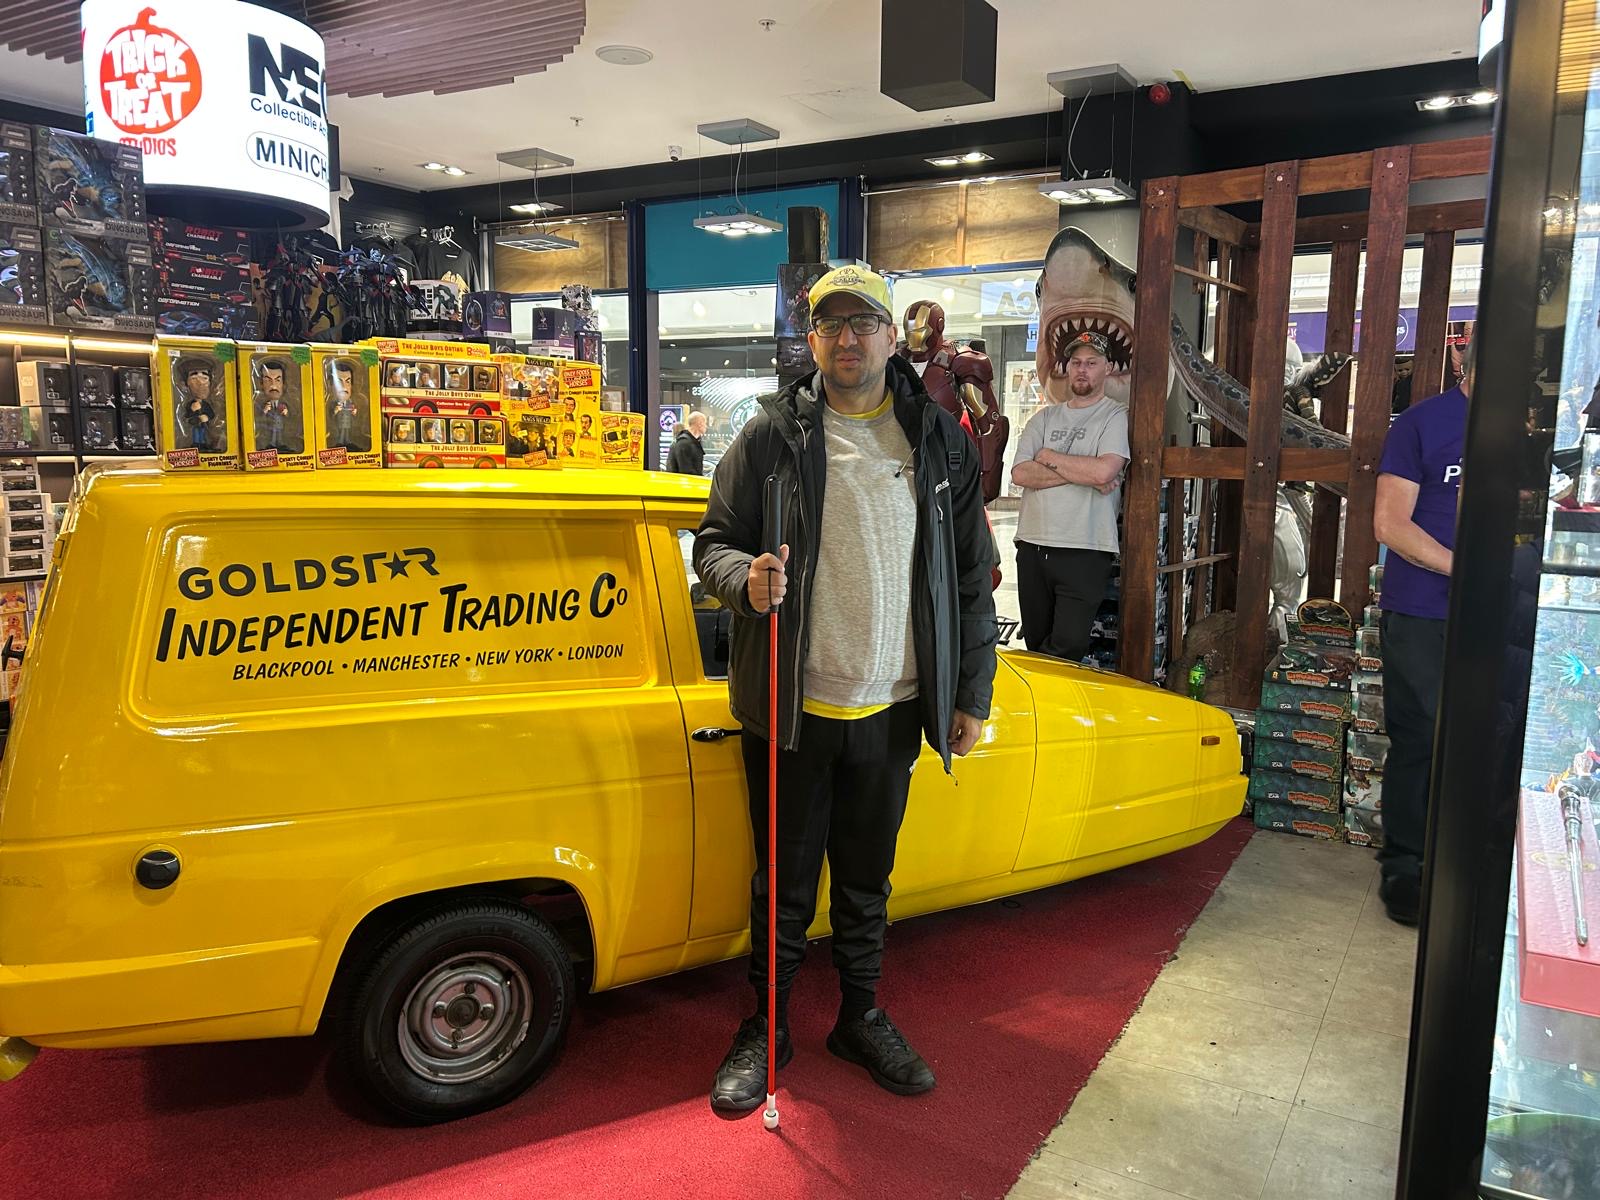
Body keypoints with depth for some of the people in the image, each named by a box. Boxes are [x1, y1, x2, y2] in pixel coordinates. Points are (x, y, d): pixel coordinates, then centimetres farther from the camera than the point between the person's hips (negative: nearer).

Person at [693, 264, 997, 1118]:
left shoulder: (940, 439, 5)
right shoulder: (772, 433, -2)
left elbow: (971, 575, 8)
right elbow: (714, 539, 2)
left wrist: (971, 694, 6)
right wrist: (745, 579, -23)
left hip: (892, 710, 2)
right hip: (792, 708, -2)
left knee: (867, 878, 18)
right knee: (785, 881, 11)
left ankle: (860, 1018, 38)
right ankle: (766, 1029, 31)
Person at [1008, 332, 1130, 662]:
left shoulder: (1116, 417, 2)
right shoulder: (1044, 418, 15)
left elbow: (1104, 471, -17)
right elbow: (1020, 474, 0)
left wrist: (1049, 457, -3)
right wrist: (1081, 474, -9)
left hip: (1085, 551, -4)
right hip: (1033, 545, 5)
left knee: (1069, 645, -11)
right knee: (1036, 641, 12)